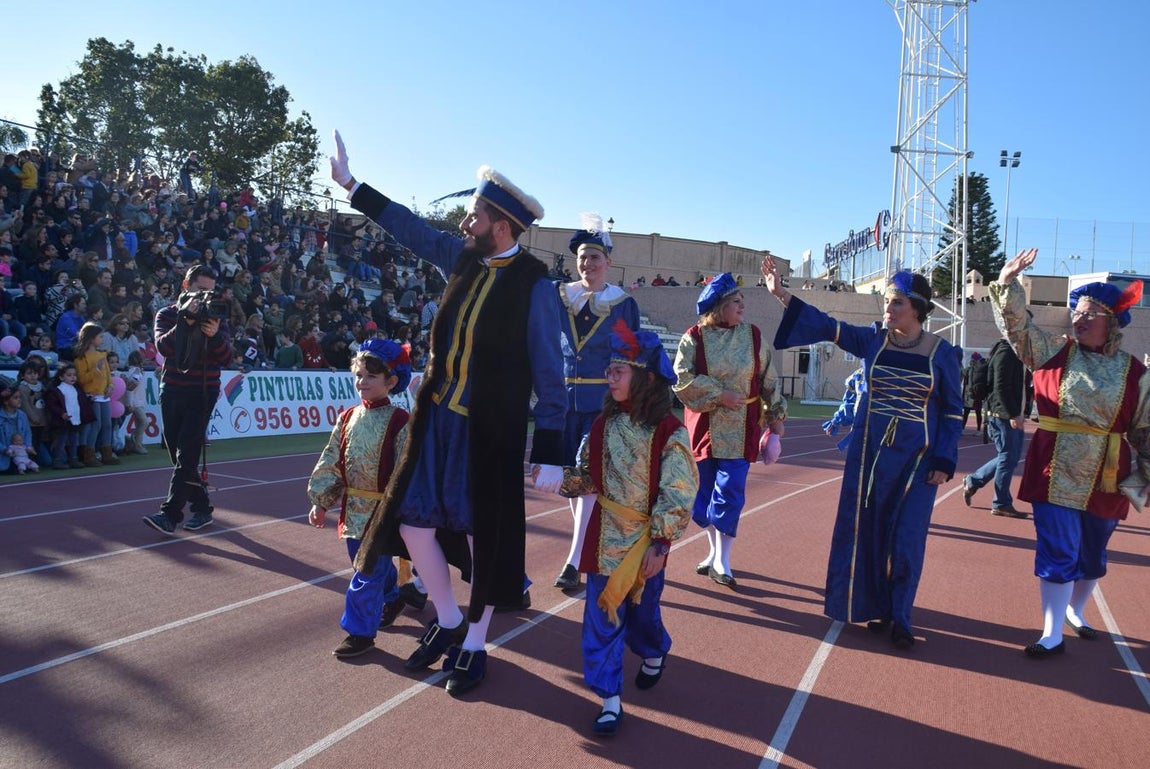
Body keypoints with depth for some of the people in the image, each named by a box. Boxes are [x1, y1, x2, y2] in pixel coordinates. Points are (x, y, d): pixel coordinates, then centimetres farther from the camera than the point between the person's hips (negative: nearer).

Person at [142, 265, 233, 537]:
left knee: (187, 455, -12)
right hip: (172, 391, 3)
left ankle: (170, 515, -14)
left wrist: (215, 335, -24)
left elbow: (226, 359, -7)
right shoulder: (167, 314, 6)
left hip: (202, 393, -3)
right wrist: (186, 322, -24)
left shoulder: (215, 318, 4)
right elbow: (163, 347, -13)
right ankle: (202, 508, 19)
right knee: (178, 455, 7)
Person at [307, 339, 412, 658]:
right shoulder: (348, 418, 4)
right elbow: (331, 462, 8)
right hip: (353, 509, 6)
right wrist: (320, 501, 7)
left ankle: (360, 631, 9)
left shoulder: (399, 423, -13)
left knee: (368, 571, -4)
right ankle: (392, 599, 46)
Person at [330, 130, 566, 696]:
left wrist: (549, 454, -15)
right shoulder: (462, 258, 4)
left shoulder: (535, 284, -14)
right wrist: (351, 185, 24)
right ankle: (448, 622, 33)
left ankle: (474, 645, 28)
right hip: (436, 418, 7)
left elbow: (549, 373, -14)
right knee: (413, 523, 11)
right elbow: (410, 227, 19)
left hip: (492, 431, -7)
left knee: (483, 536, 7)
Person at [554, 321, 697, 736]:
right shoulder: (604, 424, 0)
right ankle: (609, 699, 12)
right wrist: (569, 480, -10)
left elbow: (678, 495, -13)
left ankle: (654, 654, 49)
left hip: (646, 541, -3)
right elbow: (589, 475, 11)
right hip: (606, 536, 3)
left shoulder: (669, 432, -14)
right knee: (601, 618, 1)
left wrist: (660, 543, -14)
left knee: (642, 609, 16)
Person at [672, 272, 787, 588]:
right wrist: (720, 395, -16)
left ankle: (721, 562, 2)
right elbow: (683, 378, -12)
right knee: (706, 490, 9)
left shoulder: (754, 336, 2)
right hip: (704, 426, 0)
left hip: (740, 429, 0)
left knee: (730, 492, -6)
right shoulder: (694, 337, -4)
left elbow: (768, 380, 7)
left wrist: (776, 415, 7)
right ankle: (715, 551, 28)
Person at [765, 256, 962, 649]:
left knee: (906, 539, 0)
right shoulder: (873, 339, 0)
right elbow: (827, 326, -2)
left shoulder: (942, 352, -4)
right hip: (869, 452, 2)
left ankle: (899, 617, 16)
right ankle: (875, 608, 22)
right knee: (867, 531, 6)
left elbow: (952, 411, -1)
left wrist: (944, 462, -6)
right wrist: (782, 295, -10)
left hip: (916, 458, -2)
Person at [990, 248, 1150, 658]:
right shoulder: (1053, 351, 1)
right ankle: (1052, 635, 7)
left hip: (1105, 483, 2)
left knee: (1091, 556, 16)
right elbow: (1016, 324, -4)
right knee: (1057, 554, -1)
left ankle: (1074, 612, 41)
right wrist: (1007, 283, -18)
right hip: (1054, 477, -1)